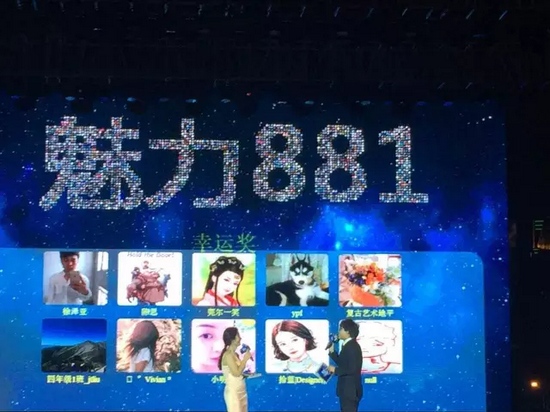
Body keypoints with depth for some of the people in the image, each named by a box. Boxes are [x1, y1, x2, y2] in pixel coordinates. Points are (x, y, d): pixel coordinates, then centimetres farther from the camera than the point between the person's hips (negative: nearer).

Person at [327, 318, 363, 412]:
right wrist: (332, 351, 12)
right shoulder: (348, 346, 13)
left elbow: (352, 369, -24)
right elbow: (343, 364, 19)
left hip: (350, 390, -10)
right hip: (347, 389, 10)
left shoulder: (352, 346, -18)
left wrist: (336, 370, -14)